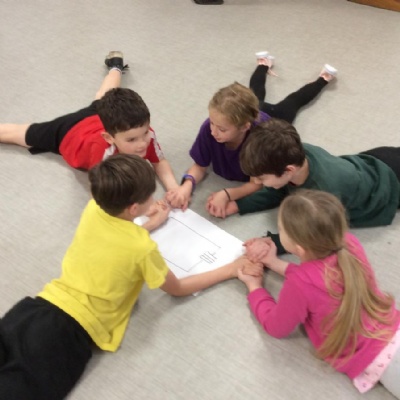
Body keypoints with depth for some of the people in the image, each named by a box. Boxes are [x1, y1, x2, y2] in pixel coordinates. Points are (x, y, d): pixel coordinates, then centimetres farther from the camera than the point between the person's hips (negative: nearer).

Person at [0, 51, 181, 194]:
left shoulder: (145, 133, -37)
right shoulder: (103, 151, -50)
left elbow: (160, 162, -20)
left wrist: (174, 188, -41)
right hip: (68, 132, -4)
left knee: (101, 101, 36)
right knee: (15, 133, 18)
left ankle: (115, 65, 64)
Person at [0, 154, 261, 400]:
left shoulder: (93, 209, 0)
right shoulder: (142, 248, -17)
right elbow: (179, 289, 2)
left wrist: (149, 225, 31)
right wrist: (231, 270, 8)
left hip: (40, 306, 6)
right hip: (68, 332, -6)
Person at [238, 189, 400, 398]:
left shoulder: (299, 284, -27)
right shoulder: (349, 242, -8)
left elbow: (276, 327, -6)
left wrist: (254, 286, 7)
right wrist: (274, 262, 11)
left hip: (377, 361, -6)